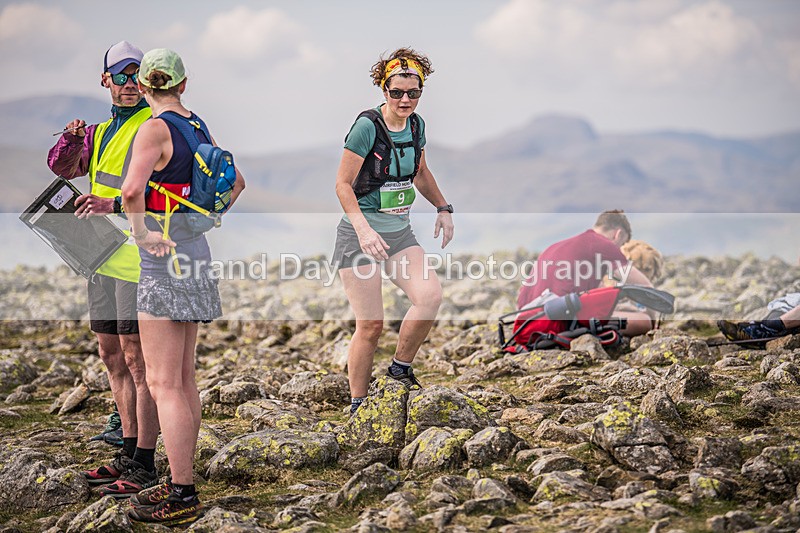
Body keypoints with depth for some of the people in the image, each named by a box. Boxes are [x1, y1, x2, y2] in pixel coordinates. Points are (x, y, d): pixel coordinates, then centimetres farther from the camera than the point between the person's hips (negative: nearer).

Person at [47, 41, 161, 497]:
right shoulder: (102, 132, 18)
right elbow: (62, 167, 24)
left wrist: (115, 205, -27)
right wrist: (72, 138, 3)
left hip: (140, 254, -9)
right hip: (106, 256, 9)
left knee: (137, 359, -7)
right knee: (112, 355, 13)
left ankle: (145, 465, -2)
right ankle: (130, 453, 22)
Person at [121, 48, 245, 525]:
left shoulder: (156, 129, -14)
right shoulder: (198, 127, 10)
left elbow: (132, 190, -32)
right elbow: (236, 182, 24)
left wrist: (141, 233, -18)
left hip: (163, 257, -8)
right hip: (194, 252, 8)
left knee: (164, 384, -5)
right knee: (184, 380, 14)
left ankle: (182, 497, -4)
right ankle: (183, 483, 20)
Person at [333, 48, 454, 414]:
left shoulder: (417, 125, 6)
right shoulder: (368, 126, -14)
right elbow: (342, 184, -12)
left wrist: (443, 208, 15)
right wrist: (363, 229, -23)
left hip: (399, 231, 6)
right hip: (360, 232, -6)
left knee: (430, 295, -19)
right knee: (370, 325, -7)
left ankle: (401, 368, 5)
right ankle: (357, 407, 9)